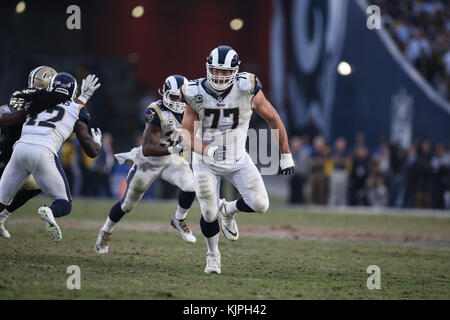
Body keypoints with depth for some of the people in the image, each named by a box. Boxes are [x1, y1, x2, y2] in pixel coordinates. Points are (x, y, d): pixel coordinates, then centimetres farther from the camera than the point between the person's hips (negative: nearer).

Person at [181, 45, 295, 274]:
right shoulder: (196, 94, -17)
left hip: (238, 160, 1)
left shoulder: (247, 90, -18)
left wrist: (286, 156, -1)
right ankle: (212, 254, 25)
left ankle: (228, 211, 20)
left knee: (260, 205, -15)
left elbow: (273, 120, -5)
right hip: (206, 162, -1)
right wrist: (208, 150, -33)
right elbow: (187, 135, -13)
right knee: (209, 213, -7)